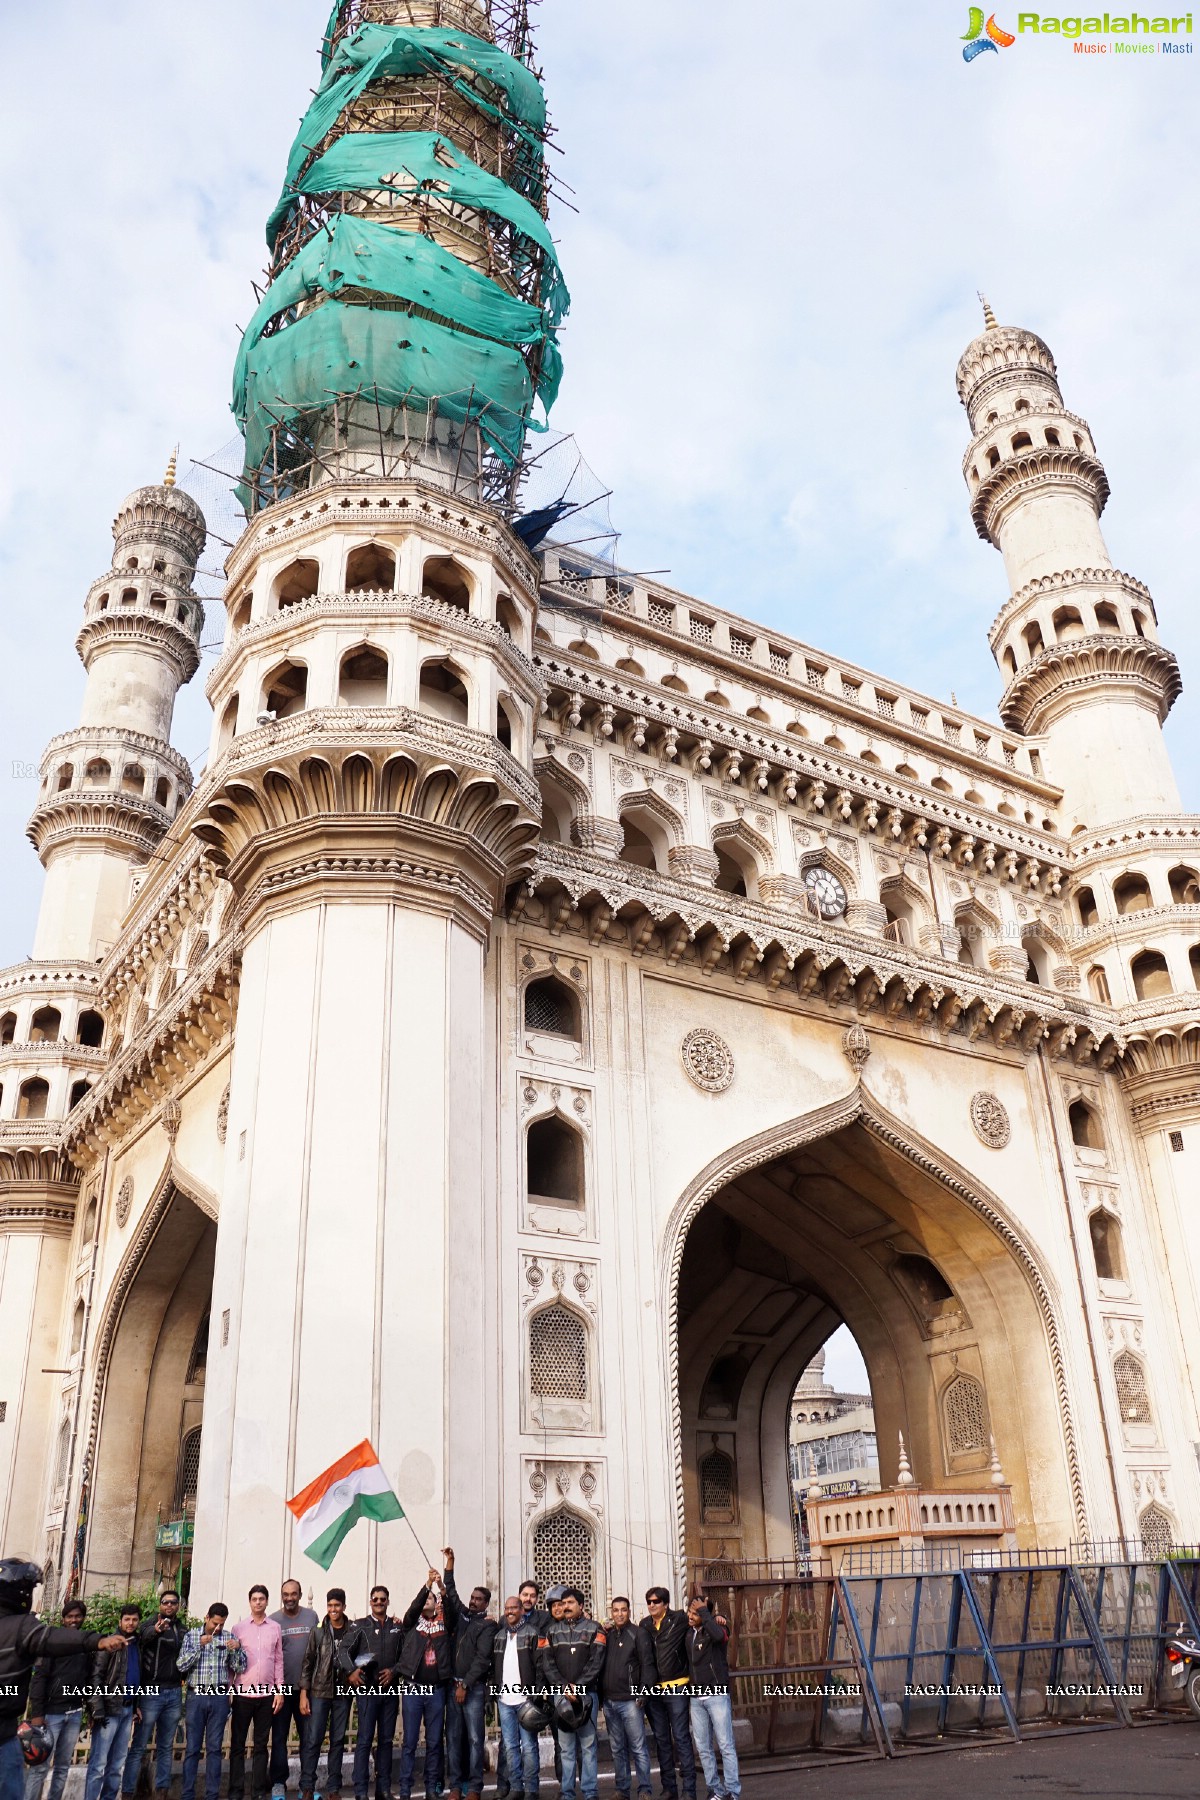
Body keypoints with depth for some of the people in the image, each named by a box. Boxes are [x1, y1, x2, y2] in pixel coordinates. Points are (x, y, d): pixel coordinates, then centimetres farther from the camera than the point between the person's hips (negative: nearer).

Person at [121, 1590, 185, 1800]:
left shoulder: (182, 1630, 13)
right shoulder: (149, 1625, -5)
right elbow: (144, 1635, -29)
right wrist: (156, 1630, -52)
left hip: (174, 1693, 5)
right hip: (151, 1692, -5)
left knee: (166, 1747, 10)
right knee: (139, 1746, 0)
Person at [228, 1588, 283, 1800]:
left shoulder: (275, 1628, 6)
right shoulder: (239, 1628, 2)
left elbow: (279, 1660, 8)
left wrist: (280, 1690, 3)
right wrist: (228, 1692, -2)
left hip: (267, 1694, 1)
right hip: (242, 1693, -1)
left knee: (261, 1745, 6)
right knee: (237, 1744, 3)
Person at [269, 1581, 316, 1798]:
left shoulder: (311, 1616, 2)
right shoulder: (273, 1620, -3)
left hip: (306, 1686, 2)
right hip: (281, 1687, -2)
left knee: (308, 1736, 6)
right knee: (279, 1737, 5)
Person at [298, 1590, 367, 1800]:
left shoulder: (355, 1631, 0)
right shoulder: (317, 1631, -2)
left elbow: (364, 1657, 8)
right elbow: (307, 1663, -1)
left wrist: (356, 1672, -12)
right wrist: (303, 1694, -6)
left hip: (343, 1693, 1)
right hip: (319, 1692, -1)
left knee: (338, 1740, 6)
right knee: (312, 1740, -3)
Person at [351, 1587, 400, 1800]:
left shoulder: (397, 1627, 10)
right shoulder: (360, 1625, 4)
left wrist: (393, 1671, -7)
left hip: (390, 1689, 3)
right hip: (368, 1688, -3)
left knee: (386, 1740, 8)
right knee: (364, 1740, -5)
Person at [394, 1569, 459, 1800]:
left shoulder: (444, 1623, 9)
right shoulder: (413, 1621, 7)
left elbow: (453, 1610, -11)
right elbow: (414, 1607, -13)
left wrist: (443, 1590, -30)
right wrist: (427, 1585, -29)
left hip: (437, 1689, 1)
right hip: (412, 1687, -1)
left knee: (434, 1742, 6)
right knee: (409, 1742, 1)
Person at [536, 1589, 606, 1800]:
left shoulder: (594, 1629, 6)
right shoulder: (552, 1631, 12)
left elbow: (596, 1661, -3)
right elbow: (545, 1662, 3)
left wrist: (578, 1686, -11)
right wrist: (563, 1687, -9)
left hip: (586, 1693, -1)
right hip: (560, 1694, 2)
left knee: (588, 1744, -1)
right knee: (565, 1746, 2)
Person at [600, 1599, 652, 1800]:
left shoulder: (636, 1633, -2)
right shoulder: (606, 1635, 10)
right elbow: (598, 1663, 14)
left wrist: (643, 1692, -10)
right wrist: (600, 1695, 7)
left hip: (630, 1700, -5)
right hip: (609, 1701, 5)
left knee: (638, 1748, -2)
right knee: (617, 1749, 11)